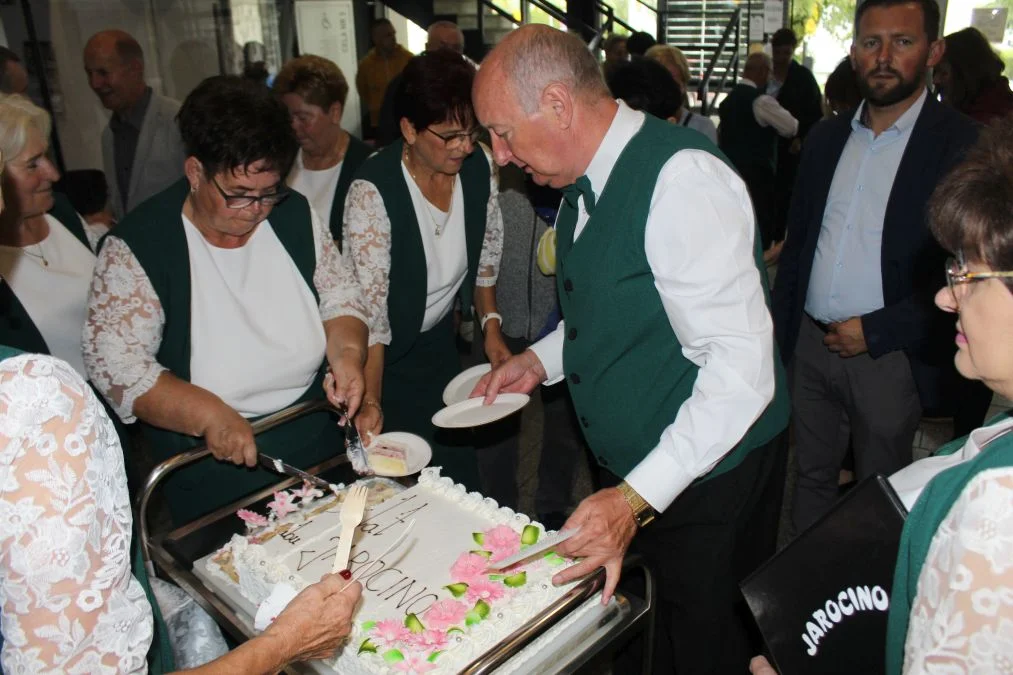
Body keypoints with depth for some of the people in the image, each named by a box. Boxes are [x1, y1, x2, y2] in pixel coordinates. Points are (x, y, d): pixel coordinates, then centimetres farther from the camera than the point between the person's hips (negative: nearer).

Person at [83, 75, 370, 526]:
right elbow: (113, 364, -14)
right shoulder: (137, 247, -13)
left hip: (318, 438, 3)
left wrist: (346, 352, -12)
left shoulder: (294, 214, 0)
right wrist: (207, 415, -27)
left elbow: (340, 296, 8)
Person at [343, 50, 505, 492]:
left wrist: (491, 325, -2)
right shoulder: (373, 191, -26)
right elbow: (369, 306, -28)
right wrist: (370, 402, -34)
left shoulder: (479, 167, -10)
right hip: (387, 356, -5)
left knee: (462, 477, 12)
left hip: (440, 341, 5)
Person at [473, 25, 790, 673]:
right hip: (628, 472, 8)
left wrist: (636, 498, -29)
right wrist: (541, 359, 3)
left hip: (706, 475, -8)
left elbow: (740, 369, -28)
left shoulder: (682, 177, -24)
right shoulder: (583, 184, 5)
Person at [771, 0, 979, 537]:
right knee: (811, 477, 18)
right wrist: (779, 331, 8)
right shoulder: (826, 137, 8)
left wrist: (876, 330, -15)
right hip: (812, 345, 5)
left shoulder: (964, 145, -9)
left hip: (890, 356, -4)